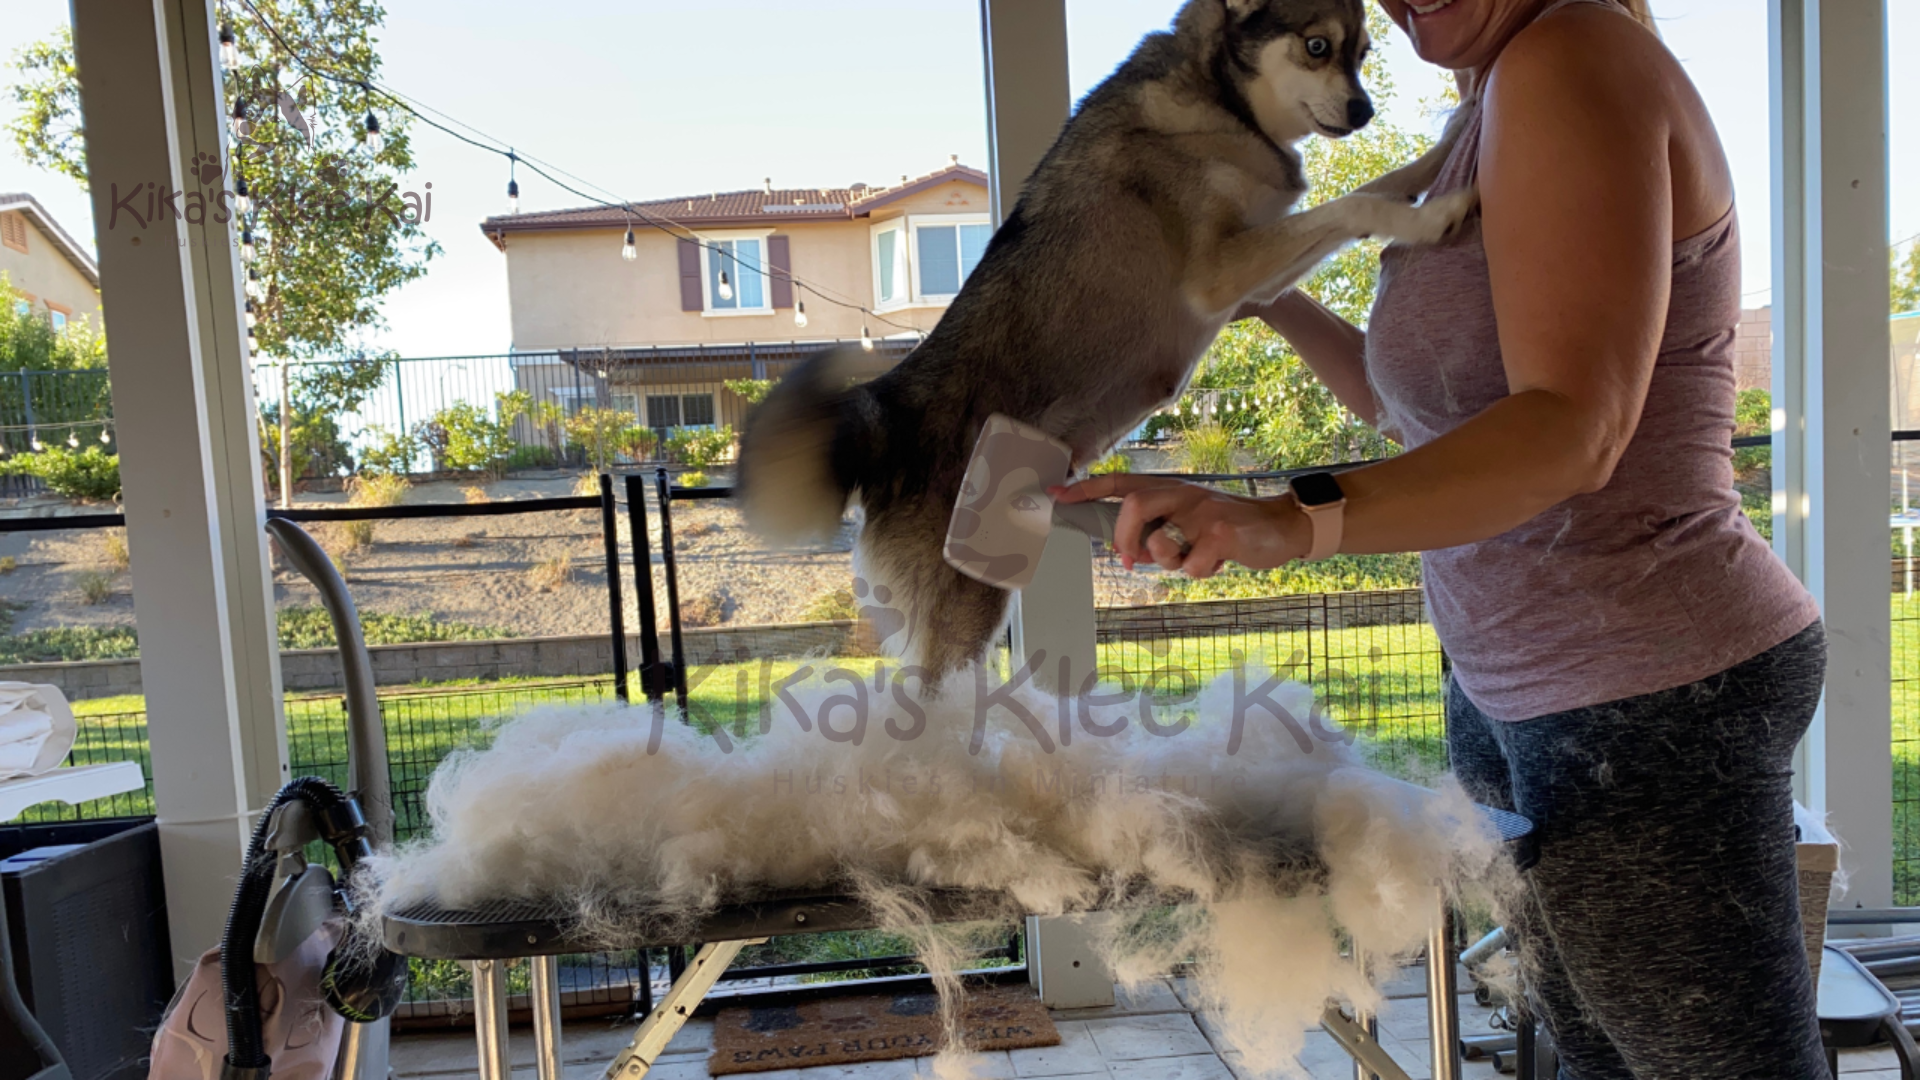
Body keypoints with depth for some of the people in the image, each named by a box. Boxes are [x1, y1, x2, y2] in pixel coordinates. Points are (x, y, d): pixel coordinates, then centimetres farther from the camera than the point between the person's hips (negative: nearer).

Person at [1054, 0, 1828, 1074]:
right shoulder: (1505, 104, 15)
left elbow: (1571, 431, -28)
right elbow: (1430, 410, 22)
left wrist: (1294, 521, -39)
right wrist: (1267, 295, 19)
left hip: (1648, 697, -10)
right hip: (1516, 693, 10)